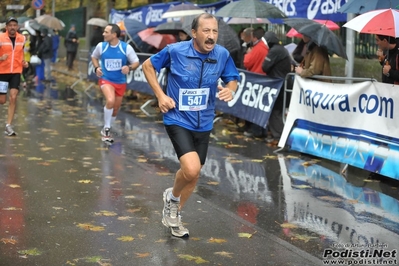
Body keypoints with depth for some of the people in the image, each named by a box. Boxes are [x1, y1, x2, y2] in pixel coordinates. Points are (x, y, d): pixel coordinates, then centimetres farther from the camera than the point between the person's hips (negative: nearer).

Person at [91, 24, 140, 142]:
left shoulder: (126, 47, -13)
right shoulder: (101, 46, -8)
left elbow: (136, 62, -4)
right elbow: (94, 57, 12)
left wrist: (129, 68, -25)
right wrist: (96, 68, -7)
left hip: (120, 82, 2)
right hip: (106, 80, -2)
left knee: (115, 109, 15)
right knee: (110, 101, -30)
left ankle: (106, 131, 40)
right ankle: (106, 129, -12)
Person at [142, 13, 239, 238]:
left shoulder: (222, 55, -9)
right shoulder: (175, 51, -16)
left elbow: (232, 80, 7)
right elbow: (148, 66, 0)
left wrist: (230, 90, -17)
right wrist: (160, 95, -9)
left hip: (203, 124, 5)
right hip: (178, 120, -4)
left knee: (194, 174, 15)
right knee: (191, 169, -23)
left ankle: (174, 215, 40)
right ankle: (172, 196, 12)